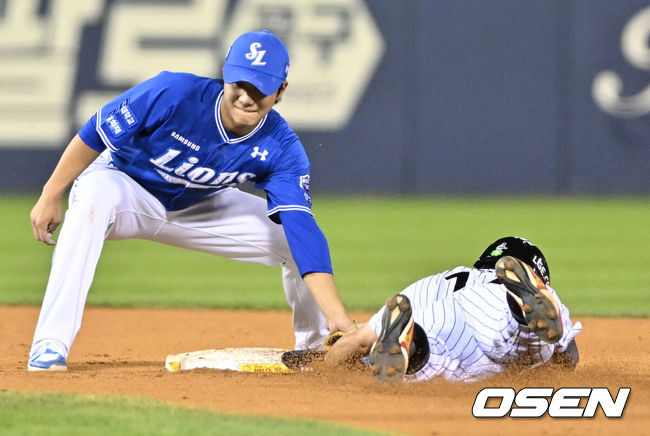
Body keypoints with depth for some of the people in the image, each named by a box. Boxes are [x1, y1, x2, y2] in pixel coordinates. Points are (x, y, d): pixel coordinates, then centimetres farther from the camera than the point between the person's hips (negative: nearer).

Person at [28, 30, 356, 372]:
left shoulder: (281, 149, -21)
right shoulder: (174, 93, -32)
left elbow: (302, 228, -28)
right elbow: (94, 135, -20)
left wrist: (337, 317, -38)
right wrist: (50, 197, -17)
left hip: (199, 209, 4)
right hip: (125, 185, -4)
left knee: (297, 240, -8)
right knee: (94, 197, -40)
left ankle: (316, 349, 20)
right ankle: (49, 347, -39)